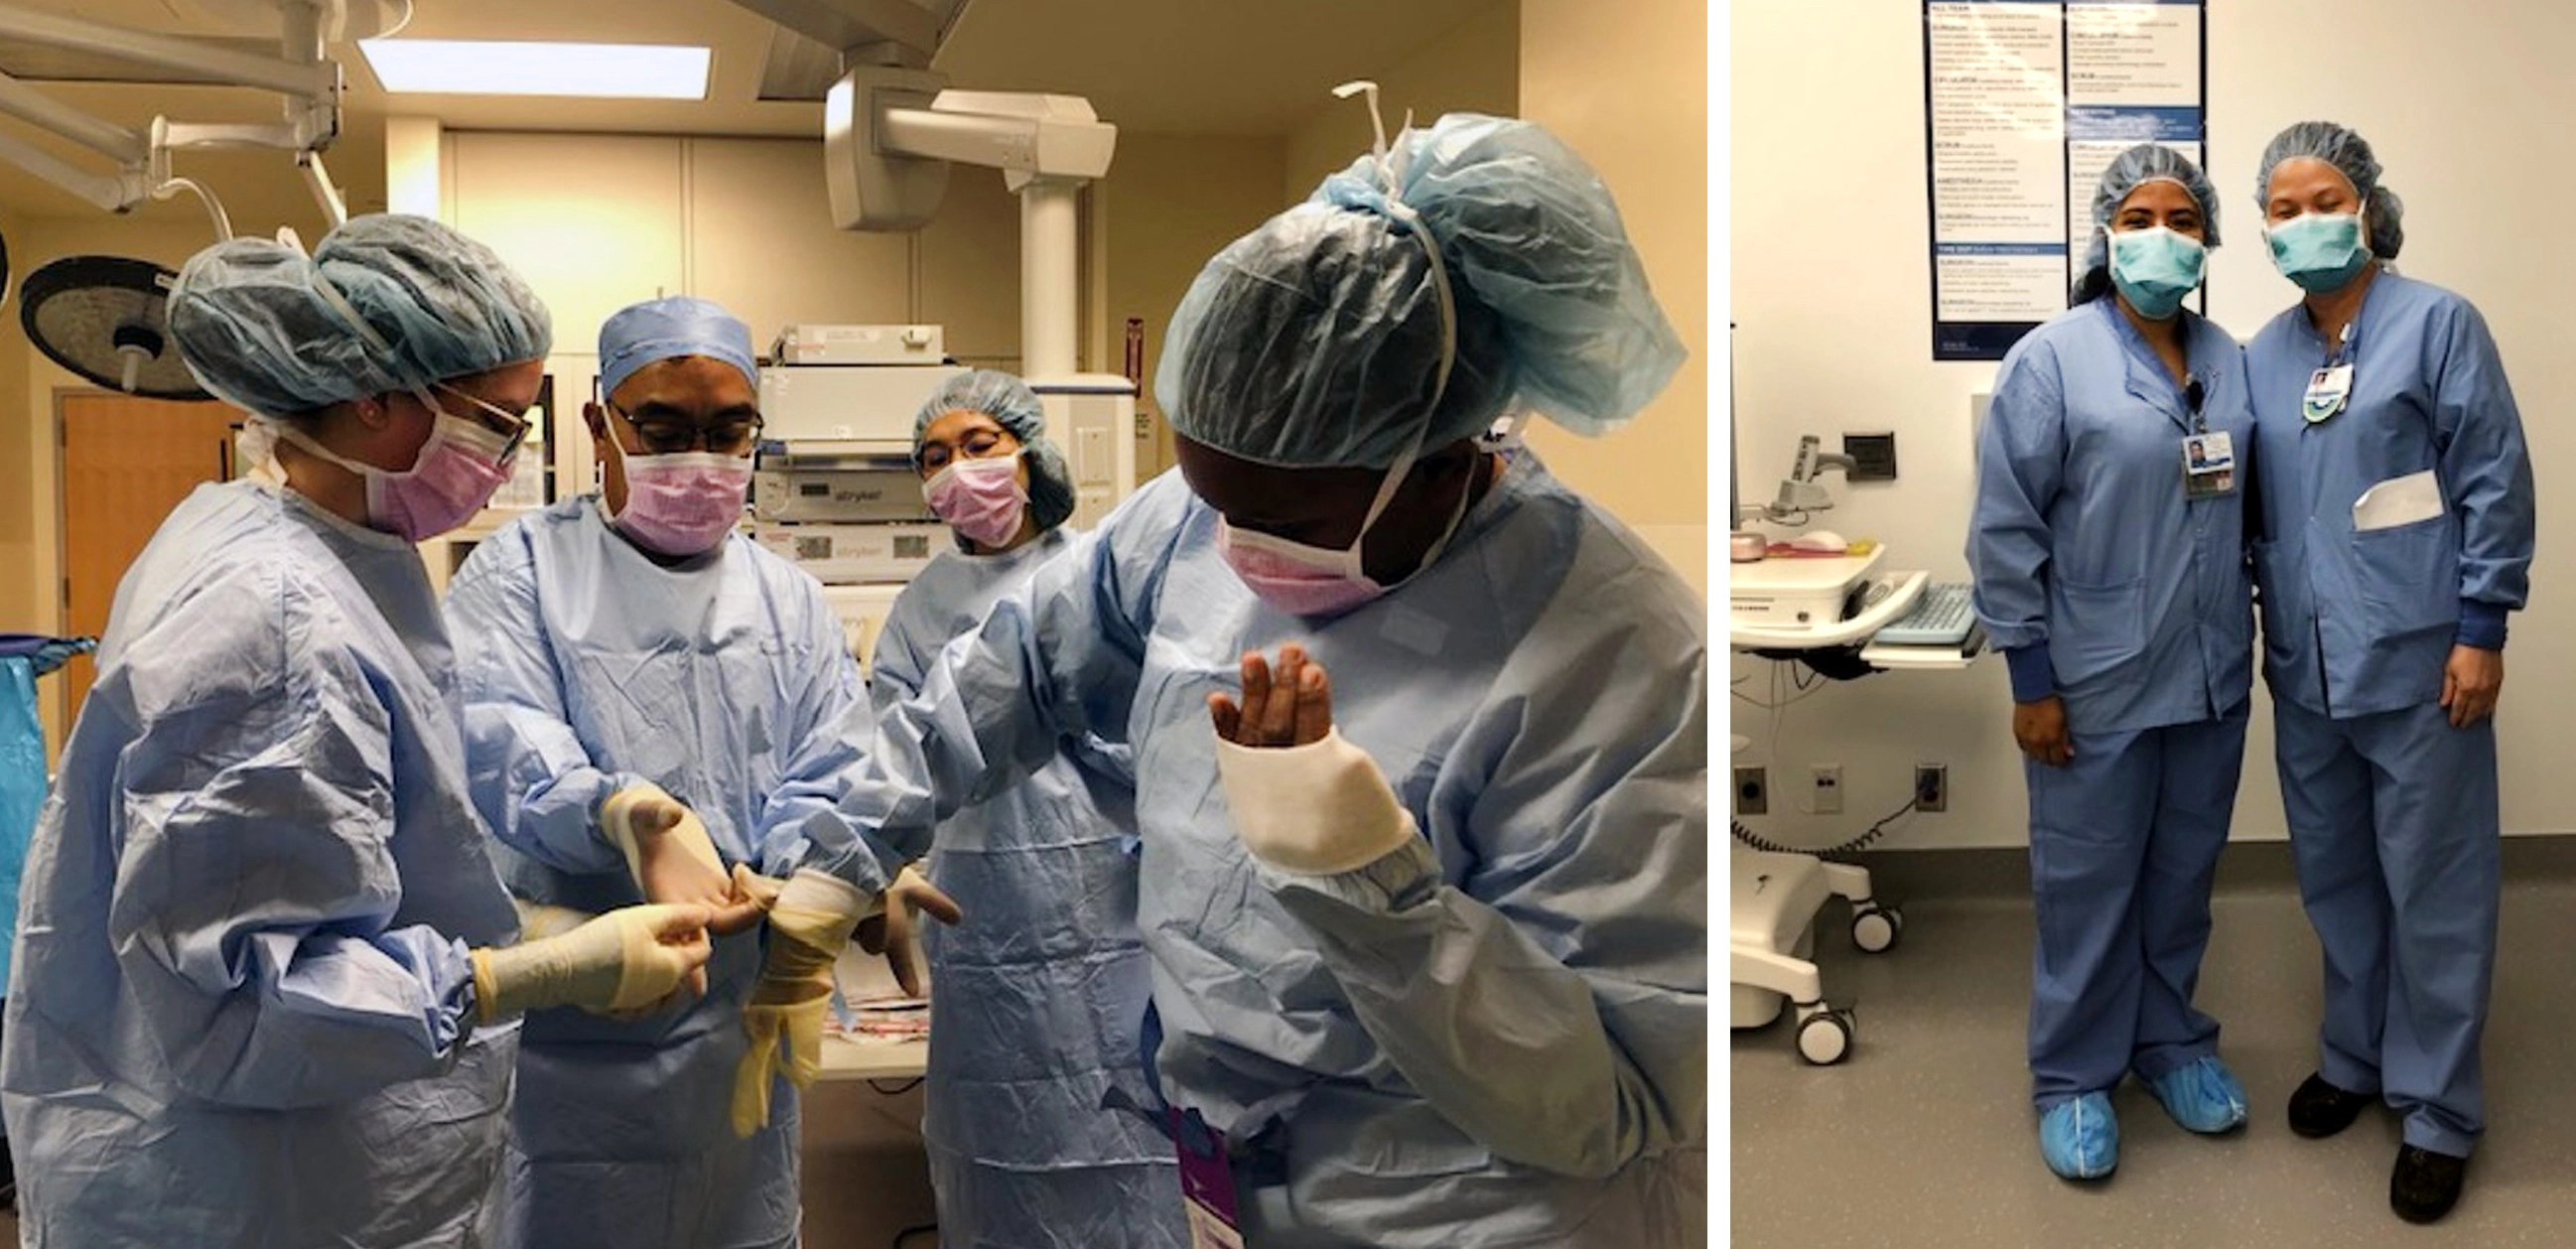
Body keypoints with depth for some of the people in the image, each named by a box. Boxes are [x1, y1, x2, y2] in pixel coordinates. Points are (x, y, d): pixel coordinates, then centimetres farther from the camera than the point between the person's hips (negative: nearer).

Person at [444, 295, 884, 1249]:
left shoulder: (790, 599, 10)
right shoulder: (519, 571, 0)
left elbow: (833, 774, -3)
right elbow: (501, 744, -17)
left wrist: (807, 919, -22)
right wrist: (631, 817, -38)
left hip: (743, 1026, 4)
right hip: (567, 1031, -3)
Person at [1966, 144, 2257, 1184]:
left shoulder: (2228, 359, 7)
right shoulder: (2051, 360, -10)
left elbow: (2245, 505, 14)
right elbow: (2007, 532, -11)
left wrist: (2251, 637, 11)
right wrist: (2031, 681, -11)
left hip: (2212, 678, 5)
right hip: (2098, 686, -5)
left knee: (2184, 874, 17)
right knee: (2088, 888, 5)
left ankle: (2169, 1040, 36)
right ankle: (2073, 1077, 21)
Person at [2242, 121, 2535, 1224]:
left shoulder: (2437, 325, -5)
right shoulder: (2262, 357, 8)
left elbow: (2496, 482, -8)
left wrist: (2481, 630, -11)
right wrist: (2263, 624, 10)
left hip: (2417, 660, -5)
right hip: (2307, 666, 5)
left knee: (2432, 886, 2)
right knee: (2335, 875, 15)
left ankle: (2438, 1109, 14)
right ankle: (2356, 1056, 33)